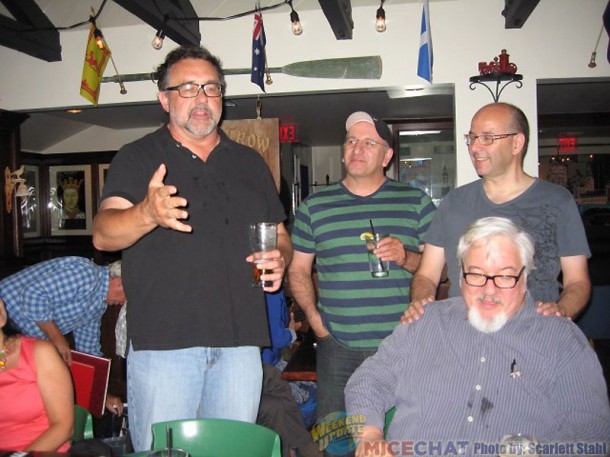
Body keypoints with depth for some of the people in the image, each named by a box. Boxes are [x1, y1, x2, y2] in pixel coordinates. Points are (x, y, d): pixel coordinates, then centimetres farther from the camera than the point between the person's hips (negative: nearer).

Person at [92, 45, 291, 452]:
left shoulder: (250, 163, 15)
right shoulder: (137, 159, 3)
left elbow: (280, 236, 19)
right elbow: (103, 235, -11)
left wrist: (279, 259, -5)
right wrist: (148, 214, -33)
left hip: (240, 341, 4)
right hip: (162, 340, -3)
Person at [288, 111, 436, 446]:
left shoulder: (416, 203, 5)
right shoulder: (313, 206, 8)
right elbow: (298, 270, 11)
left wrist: (406, 257, -12)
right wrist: (313, 315, -1)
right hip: (337, 347, 1)